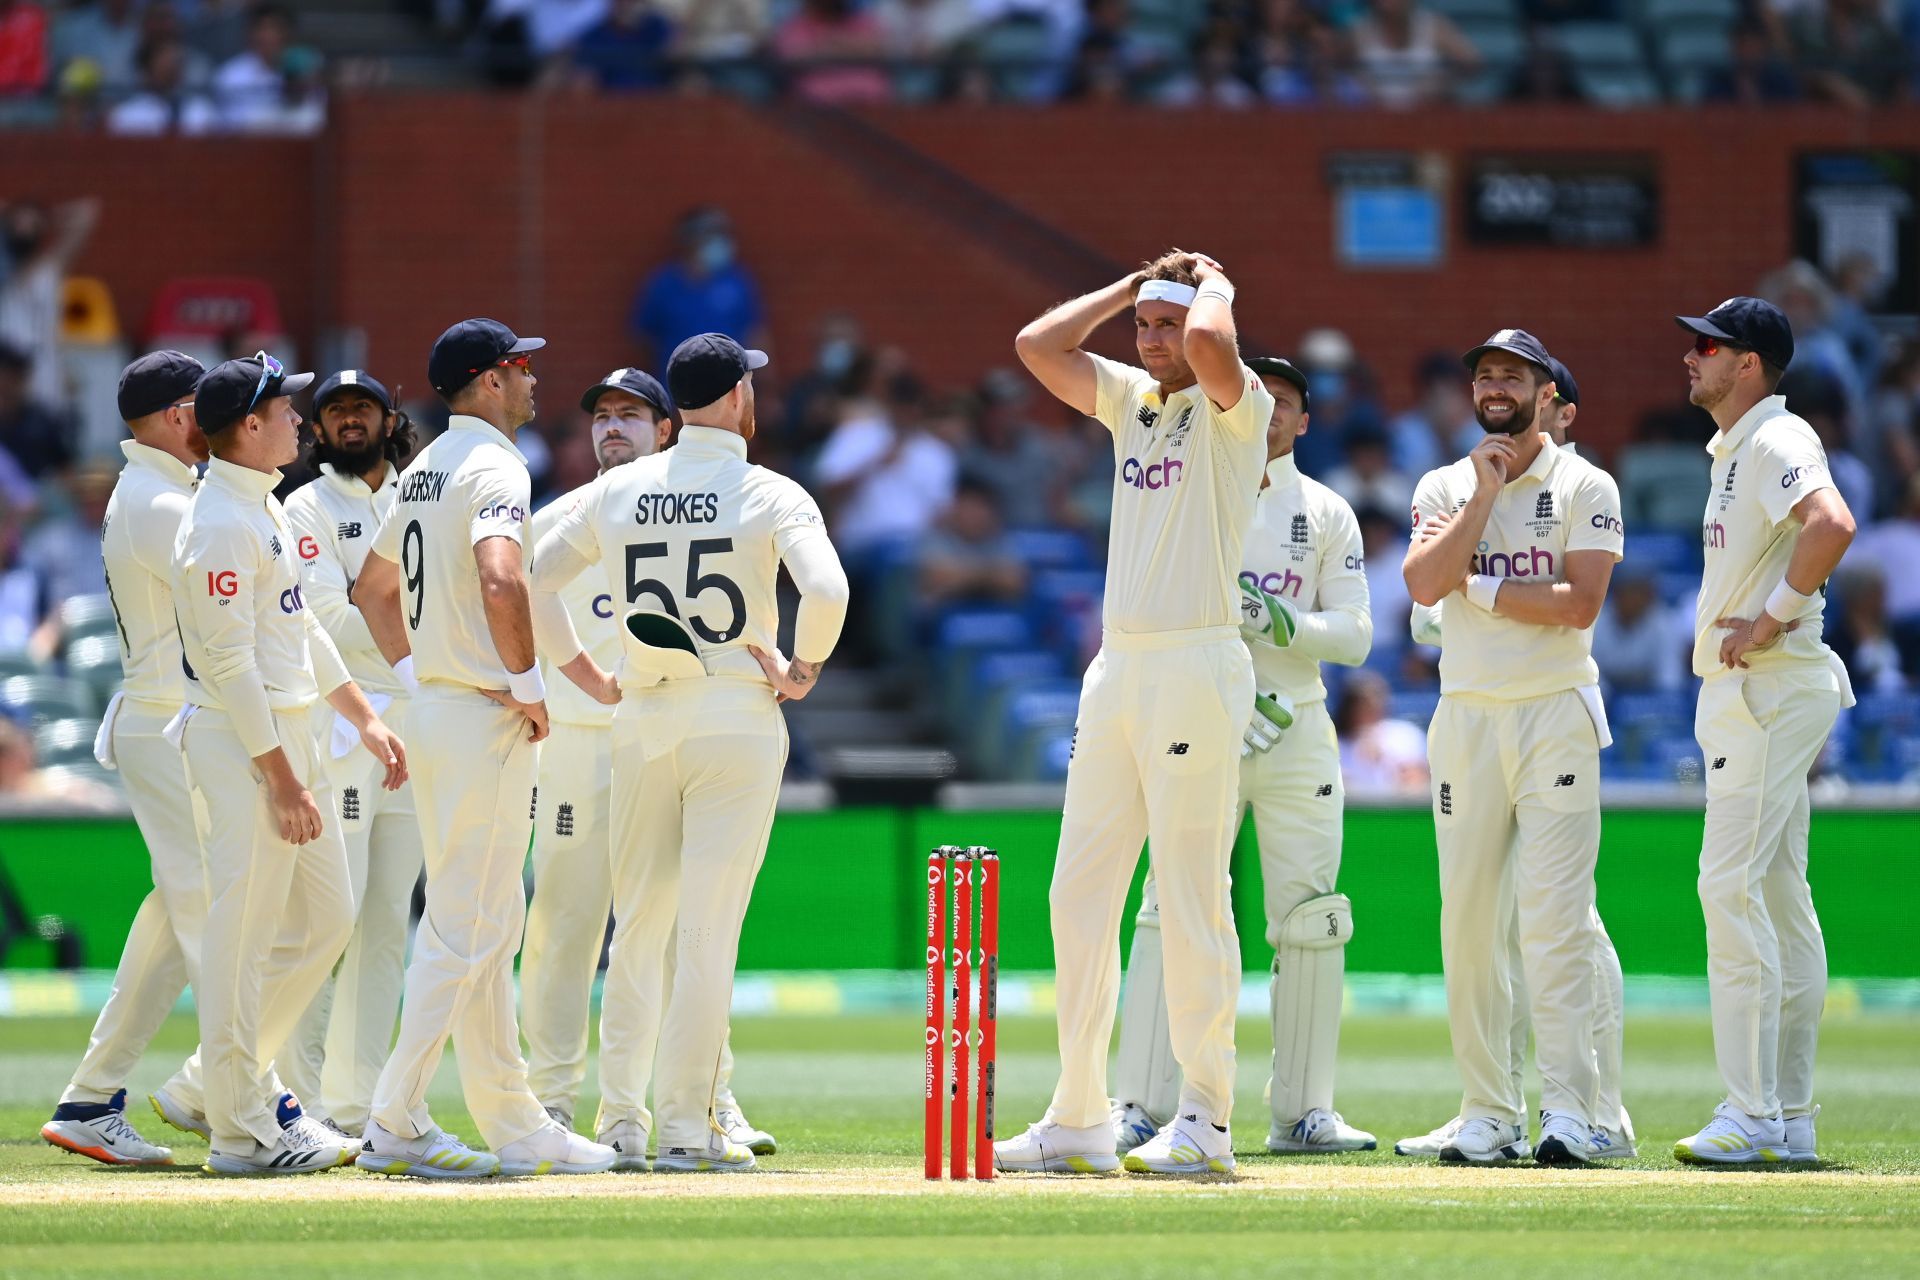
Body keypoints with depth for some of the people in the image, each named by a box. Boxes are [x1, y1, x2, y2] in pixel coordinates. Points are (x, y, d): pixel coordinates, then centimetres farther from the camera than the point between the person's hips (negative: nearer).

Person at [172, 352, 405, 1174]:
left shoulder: (266, 510, 15)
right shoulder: (220, 523, -17)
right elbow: (227, 660, -21)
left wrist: (365, 720, 20)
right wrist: (281, 779, -22)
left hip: (292, 733, 10)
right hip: (241, 738, -10)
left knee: (325, 917, 15)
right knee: (243, 933, -5)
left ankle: (228, 1075, 24)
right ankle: (243, 1131, 0)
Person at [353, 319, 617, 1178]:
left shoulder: (424, 470, 16)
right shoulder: (493, 465, -14)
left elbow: (373, 585, 27)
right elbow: (499, 578, -31)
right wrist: (525, 682, -20)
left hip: (435, 711, 10)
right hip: (485, 720, -10)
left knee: (489, 924, 13)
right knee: (464, 928, -8)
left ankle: (514, 1126, 16)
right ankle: (395, 1124, -10)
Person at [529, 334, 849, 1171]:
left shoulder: (616, 492, 7)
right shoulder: (770, 494, -6)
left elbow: (529, 579, 8)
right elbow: (826, 589, -21)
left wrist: (589, 677, 13)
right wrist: (804, 670, -5)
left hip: (640, 723, 4)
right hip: (738, 719, -4)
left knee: (637, 926, 12)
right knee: (709, 930, -4)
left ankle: (620, 1121, 11)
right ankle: (685, 1127, -6)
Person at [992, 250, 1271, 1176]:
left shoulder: (1235, 408, -4)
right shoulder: (1130, 399, 18)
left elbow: (1208, 344, -25)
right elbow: (1037, 345, 16)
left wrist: (1213, 287, -5)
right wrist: (1129, 288, 15)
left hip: (1197, 667, -8)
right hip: (1117, 667, 8)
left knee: (1190, 898, -7)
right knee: (1078, 892, 6)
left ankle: (1205, 1121, -3)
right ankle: (1078, 1123, 10)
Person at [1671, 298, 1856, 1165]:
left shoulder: (1777, 441, -14)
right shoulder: (1735, 451, 18)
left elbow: (1832, 524, -32)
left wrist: (1776, 615, -25)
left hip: (1771, 692, -11)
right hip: (1748, 692, 11)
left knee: (1732, 886, -14)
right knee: (1777, 893, 10)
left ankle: (1752, 1116, -17)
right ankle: (1790, 1118, 12)